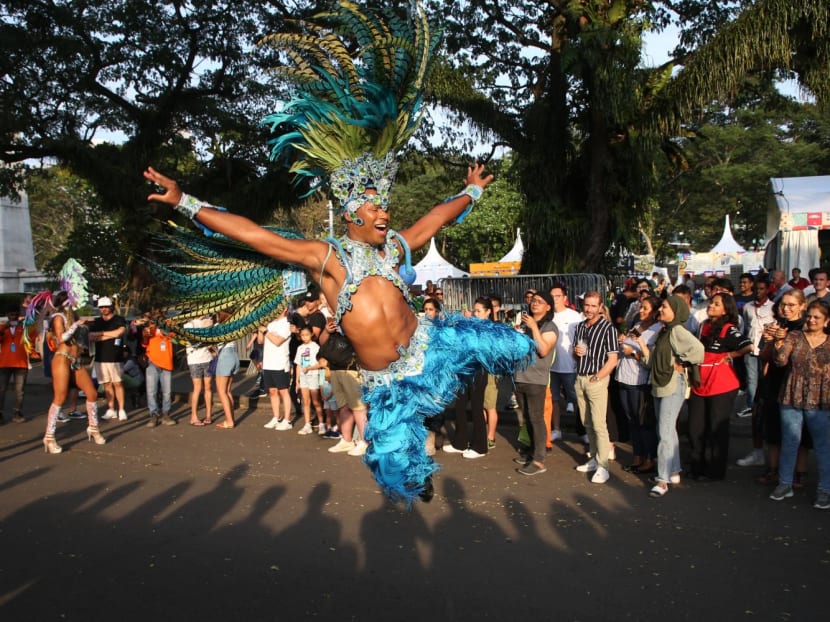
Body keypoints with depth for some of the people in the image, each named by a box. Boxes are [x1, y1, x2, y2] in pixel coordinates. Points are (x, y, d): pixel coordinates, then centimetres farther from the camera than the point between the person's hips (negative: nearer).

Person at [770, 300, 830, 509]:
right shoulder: (794, 337, 1)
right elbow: (781, 361, -11)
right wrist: (779, 341, -24)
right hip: (792, 399, 1)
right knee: (789, 441, 10)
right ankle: (785, 484, 22)